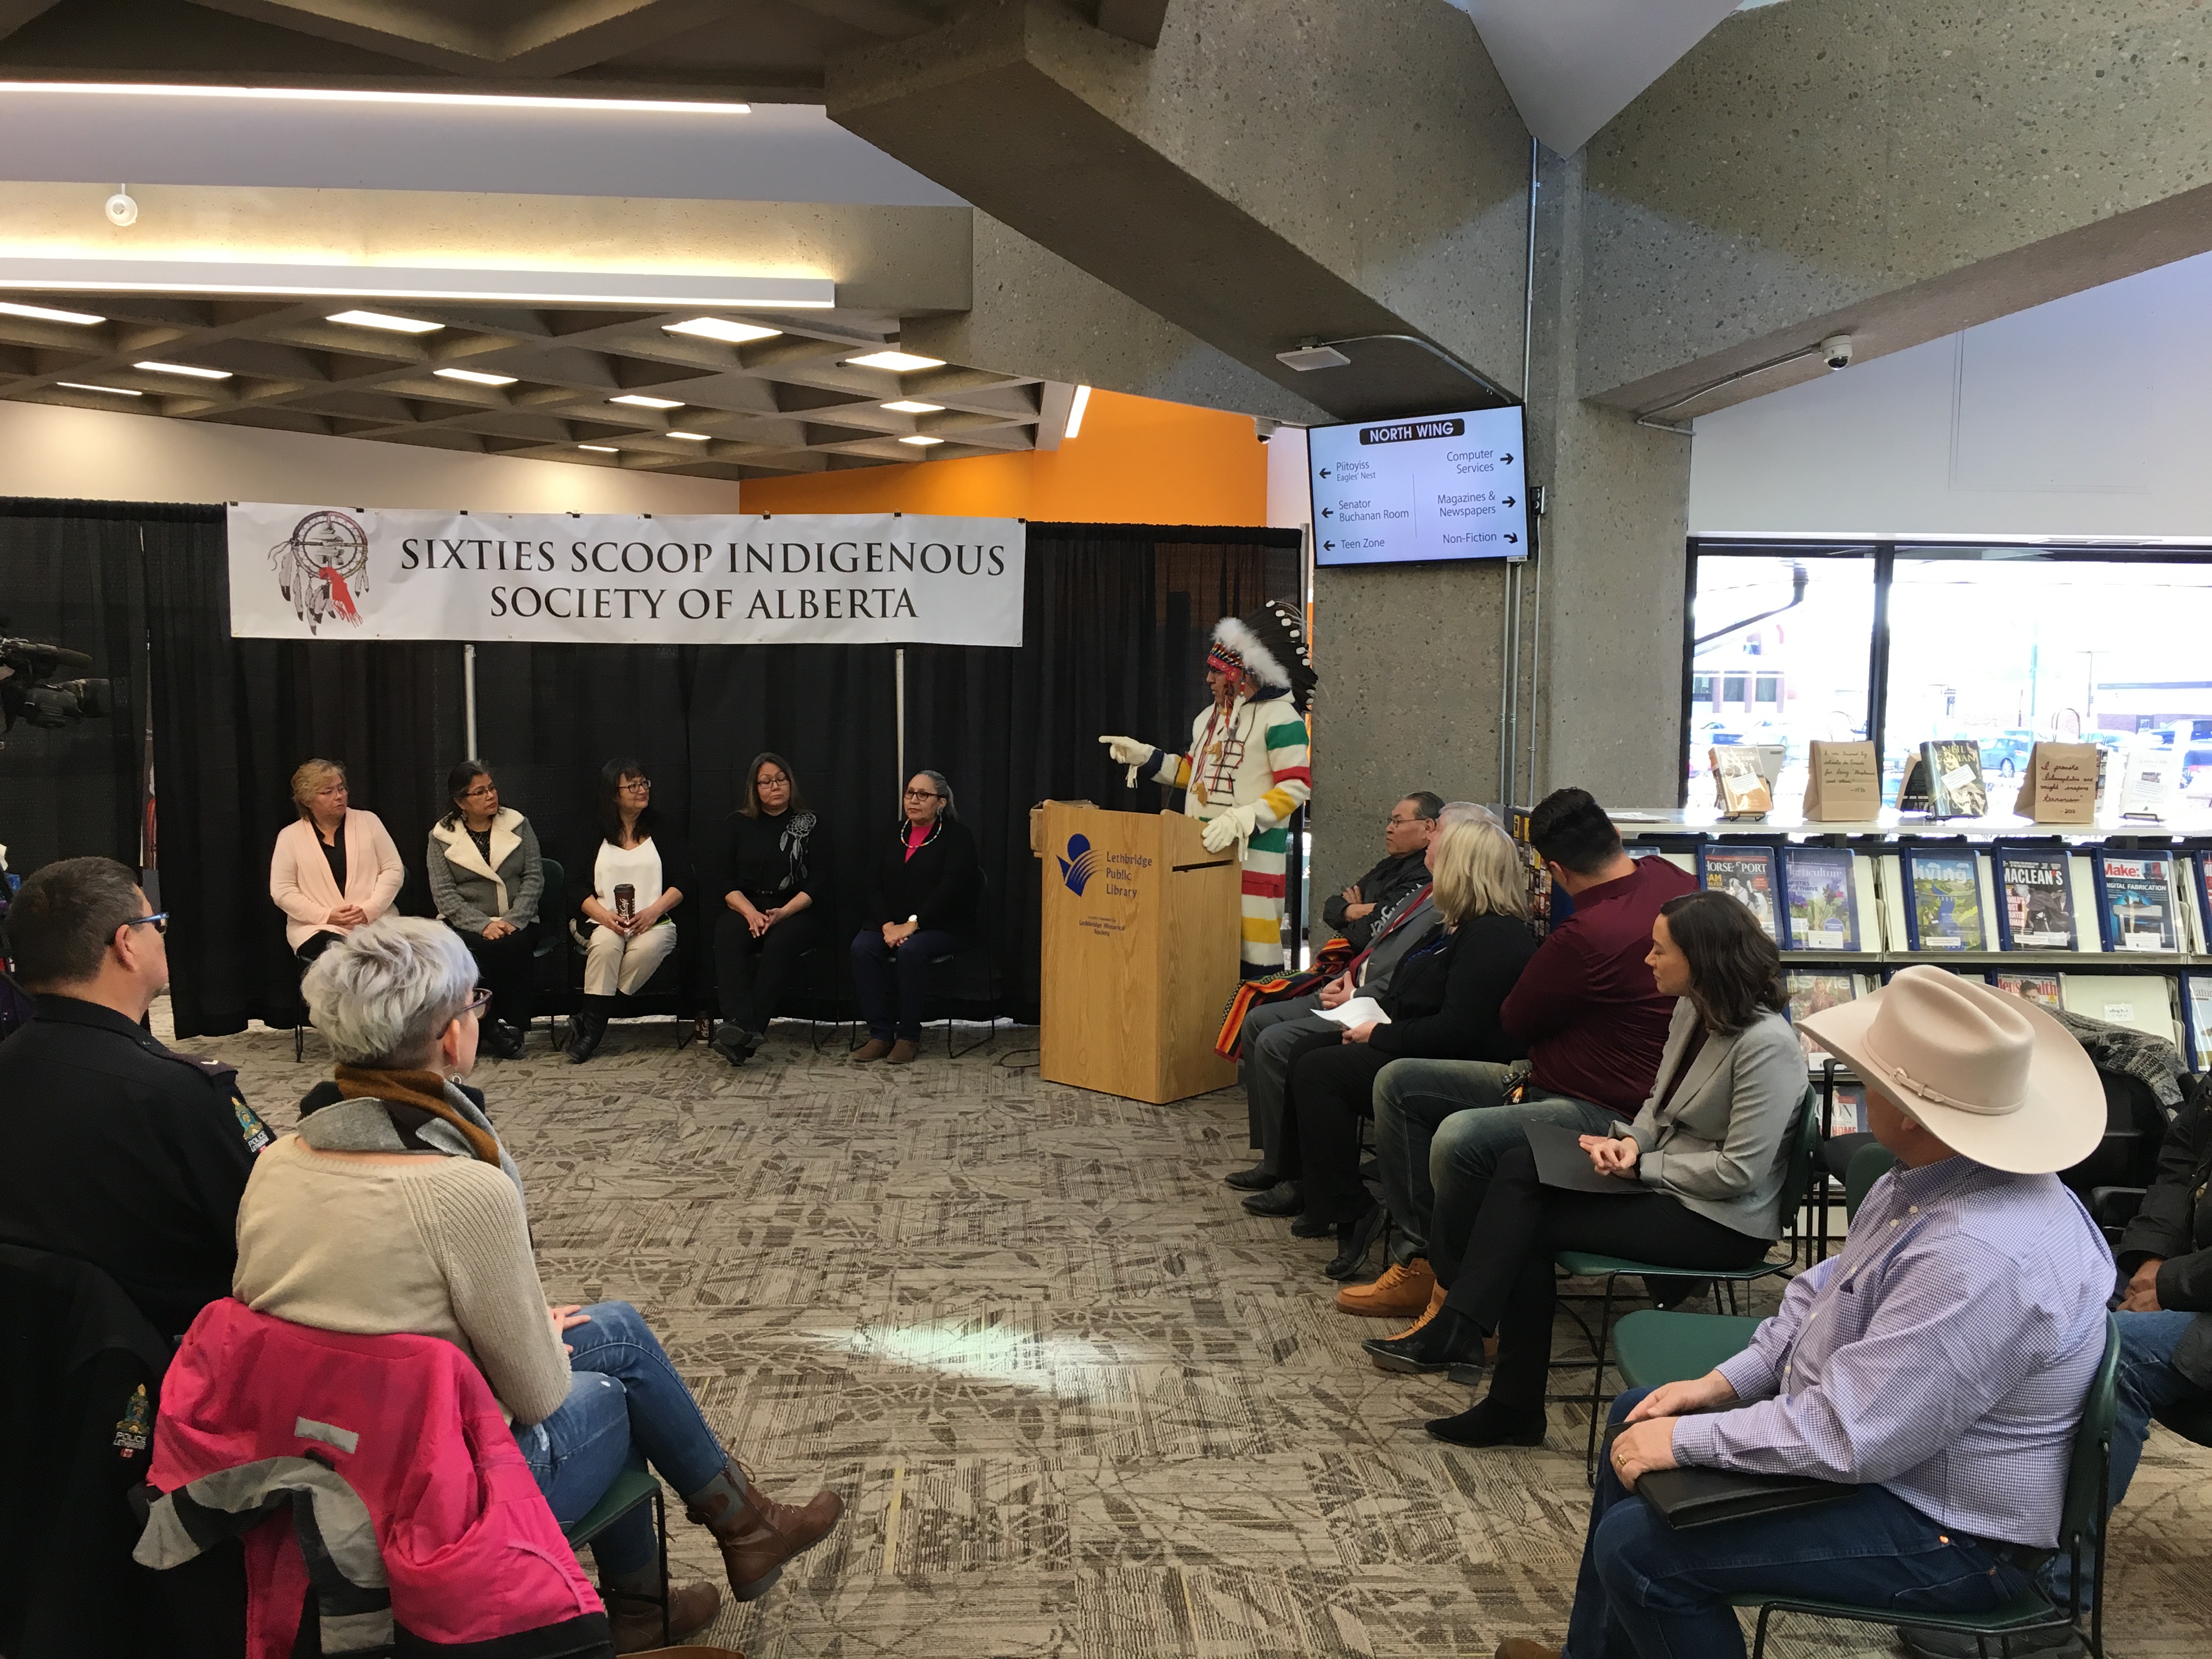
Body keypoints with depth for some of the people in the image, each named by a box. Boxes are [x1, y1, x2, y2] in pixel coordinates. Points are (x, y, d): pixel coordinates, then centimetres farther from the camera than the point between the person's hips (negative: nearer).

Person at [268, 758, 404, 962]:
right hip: (318, 929, -1)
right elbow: (282, 891, 3)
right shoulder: (290, 836, 9)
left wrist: (369, 910, -9)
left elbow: (394, 870, 7)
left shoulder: (368, 821, 11)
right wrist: (327, 916, -10)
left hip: (374, 922, 1)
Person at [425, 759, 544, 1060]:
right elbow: (444, 892, -3)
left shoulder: (517, 825, 9)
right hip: (466, 923, -1)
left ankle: (511, 1025, -20)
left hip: (516, 923, 1)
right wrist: (483, 925, -17)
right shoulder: (442, 836, 4)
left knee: (513, 947, -31)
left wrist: (513, 921, -12)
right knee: (484, 950, -33)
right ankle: (492, 1028, -21)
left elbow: (534, 878, 3)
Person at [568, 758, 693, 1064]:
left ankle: (591, 1019, -28)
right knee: (605, 945, -34)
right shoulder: (595, 834, 14)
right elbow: (579, 887, 7)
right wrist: (605, 915, -13)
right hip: (606, 922, 0)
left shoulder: (662, 830, 14)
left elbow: (683, 880, 6)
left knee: (647, 948, -34)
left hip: (655, 922, 0)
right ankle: (593, 1024, -33)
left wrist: (654, 911, -11)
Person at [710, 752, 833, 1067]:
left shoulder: (809, 824, 7)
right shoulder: (739, 823, 13)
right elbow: (725, 880, 6)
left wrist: (783, 912, -16)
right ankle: (742, 1026, -46)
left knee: (779, 941, -35)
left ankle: (745, 1031, -40)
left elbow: (820, 882, -1)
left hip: (797, 911, -2)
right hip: (747, 908, 2)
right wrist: (750, 912, -13)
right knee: (727, 935, -31)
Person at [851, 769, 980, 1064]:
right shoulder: (893, 836, 15)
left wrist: (912, 924, -21)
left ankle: (909, 1037, -22)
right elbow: (873, 885, 6)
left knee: (911, 951, -35)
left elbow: (950, 888, -14)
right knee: (862, 947, -26)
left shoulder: (956, 836, -1)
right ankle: (880, 1034, -20)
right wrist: (888, 925, -12)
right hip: (890, 921, 5)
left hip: (940, 926, -5)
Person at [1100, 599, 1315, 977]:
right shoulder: (1210, 715, 17)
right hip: (1203, 849, 8)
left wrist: (1240, 820, -25)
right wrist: (1142, 756, 16)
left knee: (1252, 950, -9)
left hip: (1253, 851, -8)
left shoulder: (1280, 717, -9)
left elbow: (1296, 788, -16)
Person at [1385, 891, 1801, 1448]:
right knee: (1519, 1163, -13)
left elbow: (1739, 1171, -22)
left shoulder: (1766, 1045, -21)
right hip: (1664, 1182, 9)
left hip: (1720, 1221, -8)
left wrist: (1641, 1166, -15)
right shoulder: (1692, 1010, 6)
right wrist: (1631, 1141, -6)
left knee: (1530, 1224, -17)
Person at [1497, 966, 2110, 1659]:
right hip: (1869, 1422, 10)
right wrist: (1723, 1383, 3)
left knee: (1638, 1546, -15)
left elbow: (1849, 1437, -32)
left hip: (1946, 1533, -10)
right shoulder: (1933, 1178, -4)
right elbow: (1827, 1291, 11)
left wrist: (1685, 1438, -21)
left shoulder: (1981, 1260, -36)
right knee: (1636, 1418, 17)